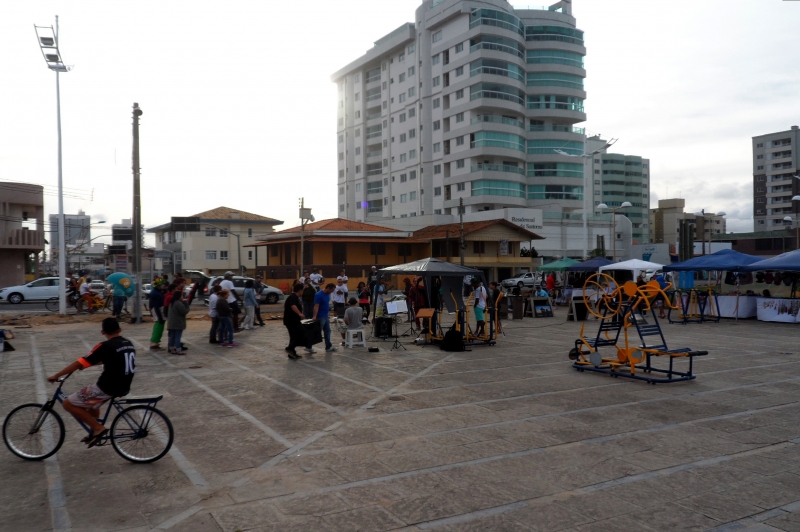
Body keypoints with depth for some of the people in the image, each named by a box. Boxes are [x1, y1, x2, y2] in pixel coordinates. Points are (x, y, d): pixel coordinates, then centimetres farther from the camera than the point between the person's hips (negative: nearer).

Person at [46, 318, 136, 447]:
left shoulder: (105, 346, -13)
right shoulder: (128, 343, 10)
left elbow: (79, 364, -12)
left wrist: (56, 376, -2)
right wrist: (88, 363, 30)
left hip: (107, 388, -8)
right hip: (124, 387, 9)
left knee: (68, 404, 4)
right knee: (92, 403, 35)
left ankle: (99, 428, 1)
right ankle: (96, 432, 39)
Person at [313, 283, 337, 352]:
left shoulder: (327, 294, 8)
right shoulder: (319, 295, -19)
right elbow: (316, 306, -23)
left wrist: (328, 314, 20)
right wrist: (315, 317, -28)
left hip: (326, 316, 9)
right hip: (320, 317, -9)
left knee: (327, 331, 14)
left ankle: (328, 347, 22)